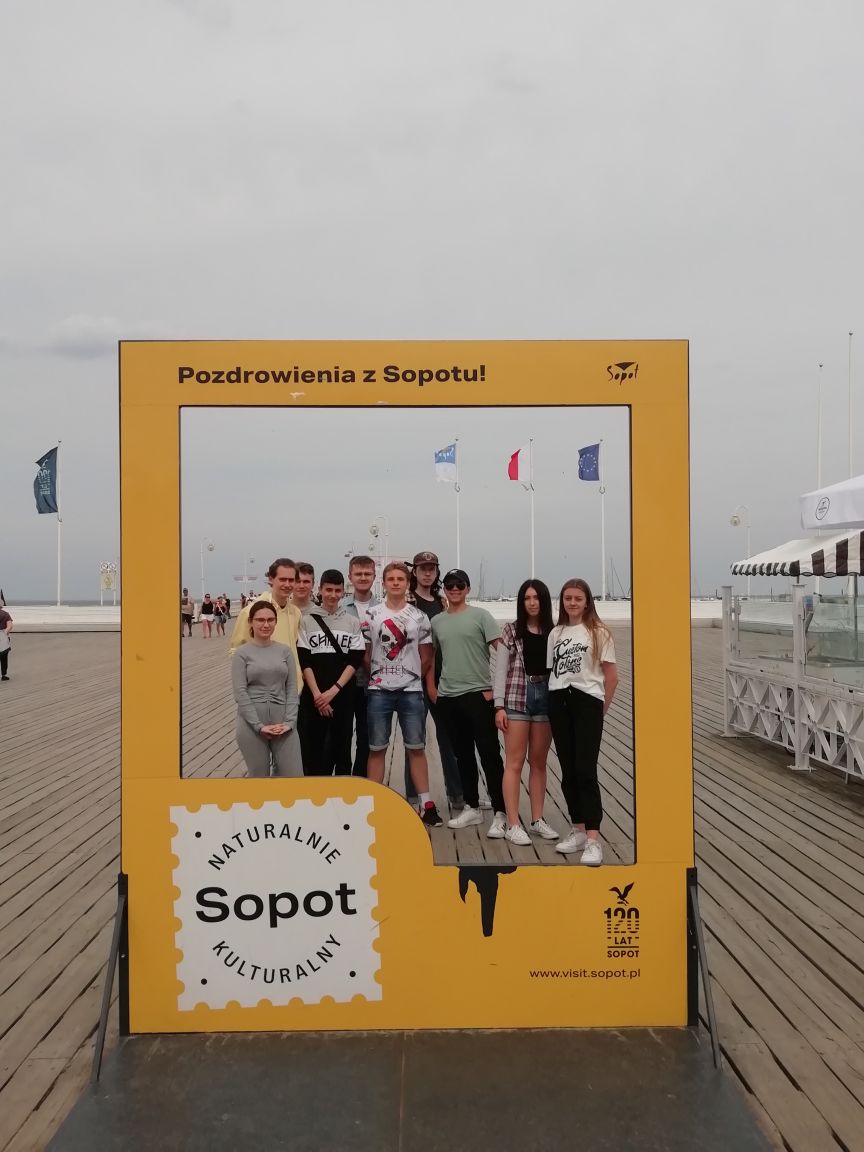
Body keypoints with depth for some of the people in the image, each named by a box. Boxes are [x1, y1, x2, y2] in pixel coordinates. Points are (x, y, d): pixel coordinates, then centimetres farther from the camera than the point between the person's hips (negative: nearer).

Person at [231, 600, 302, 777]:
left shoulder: (285, 651, 7)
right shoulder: (242, 653, -1)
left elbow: (292, 689, 5)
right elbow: (240, 693, -7)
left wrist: (289, 722, -7)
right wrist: (259, 726, -13)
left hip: (282, 723, 2)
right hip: (252, 724, -2)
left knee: (293, 775, -1)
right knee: (259, 775, 7)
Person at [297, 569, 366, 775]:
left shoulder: (353, 622, 5)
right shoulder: (307, 621, 2)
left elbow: (355, 660, -1)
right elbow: (304, 661, -2)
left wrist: (333, 690, -11)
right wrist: (317, 694, -11)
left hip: (343, 696, 1)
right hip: (313, 697, -1)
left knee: (341, 747, 6)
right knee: (313, 748, 2)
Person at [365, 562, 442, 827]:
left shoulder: (419, 617, 5)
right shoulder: (371, 615, 3)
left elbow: (426, 657, 9)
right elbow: (365, 655, 6)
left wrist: (412, 678, 5)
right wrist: (377, 676, 2)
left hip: (411, 690, 0)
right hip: (379, 691, 0)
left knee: (416, 748, 4)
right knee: (376, 748, 5)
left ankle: (426, 804, 10)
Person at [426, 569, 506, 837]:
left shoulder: (480, 616, -2)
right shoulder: (437, 622, 11)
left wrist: (495, 686, -10)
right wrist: (431, 686, 10)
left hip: (478, 694, -5)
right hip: (448, 697, 5)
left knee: (489, 754, -4)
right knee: (463, 755, 13)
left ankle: (500, 814, 1)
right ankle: (472, 808, 25)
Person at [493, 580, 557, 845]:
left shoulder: (553, 632, 7)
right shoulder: (511, 631, 2)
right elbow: (500, 670, -1)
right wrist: (499, 706, -8)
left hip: (546, 696, 3)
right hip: (516, 697, -2)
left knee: (539, 762, 10)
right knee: (515, 762, -1)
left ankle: (537, 820, 19)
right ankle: (513, 824, 3)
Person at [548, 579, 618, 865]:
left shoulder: (598, 632, -1)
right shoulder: (555, 634, 13)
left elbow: (611, 675, -2)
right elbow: (551, 670, 12)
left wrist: (601, 708, -2)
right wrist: (556, 698, 2)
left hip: (587, 701, -5)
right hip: (559, 702, 5)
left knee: (585, 771, -11)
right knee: (568, 771, 9)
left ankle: (593, 840, -9)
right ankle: (578, 831, 21)